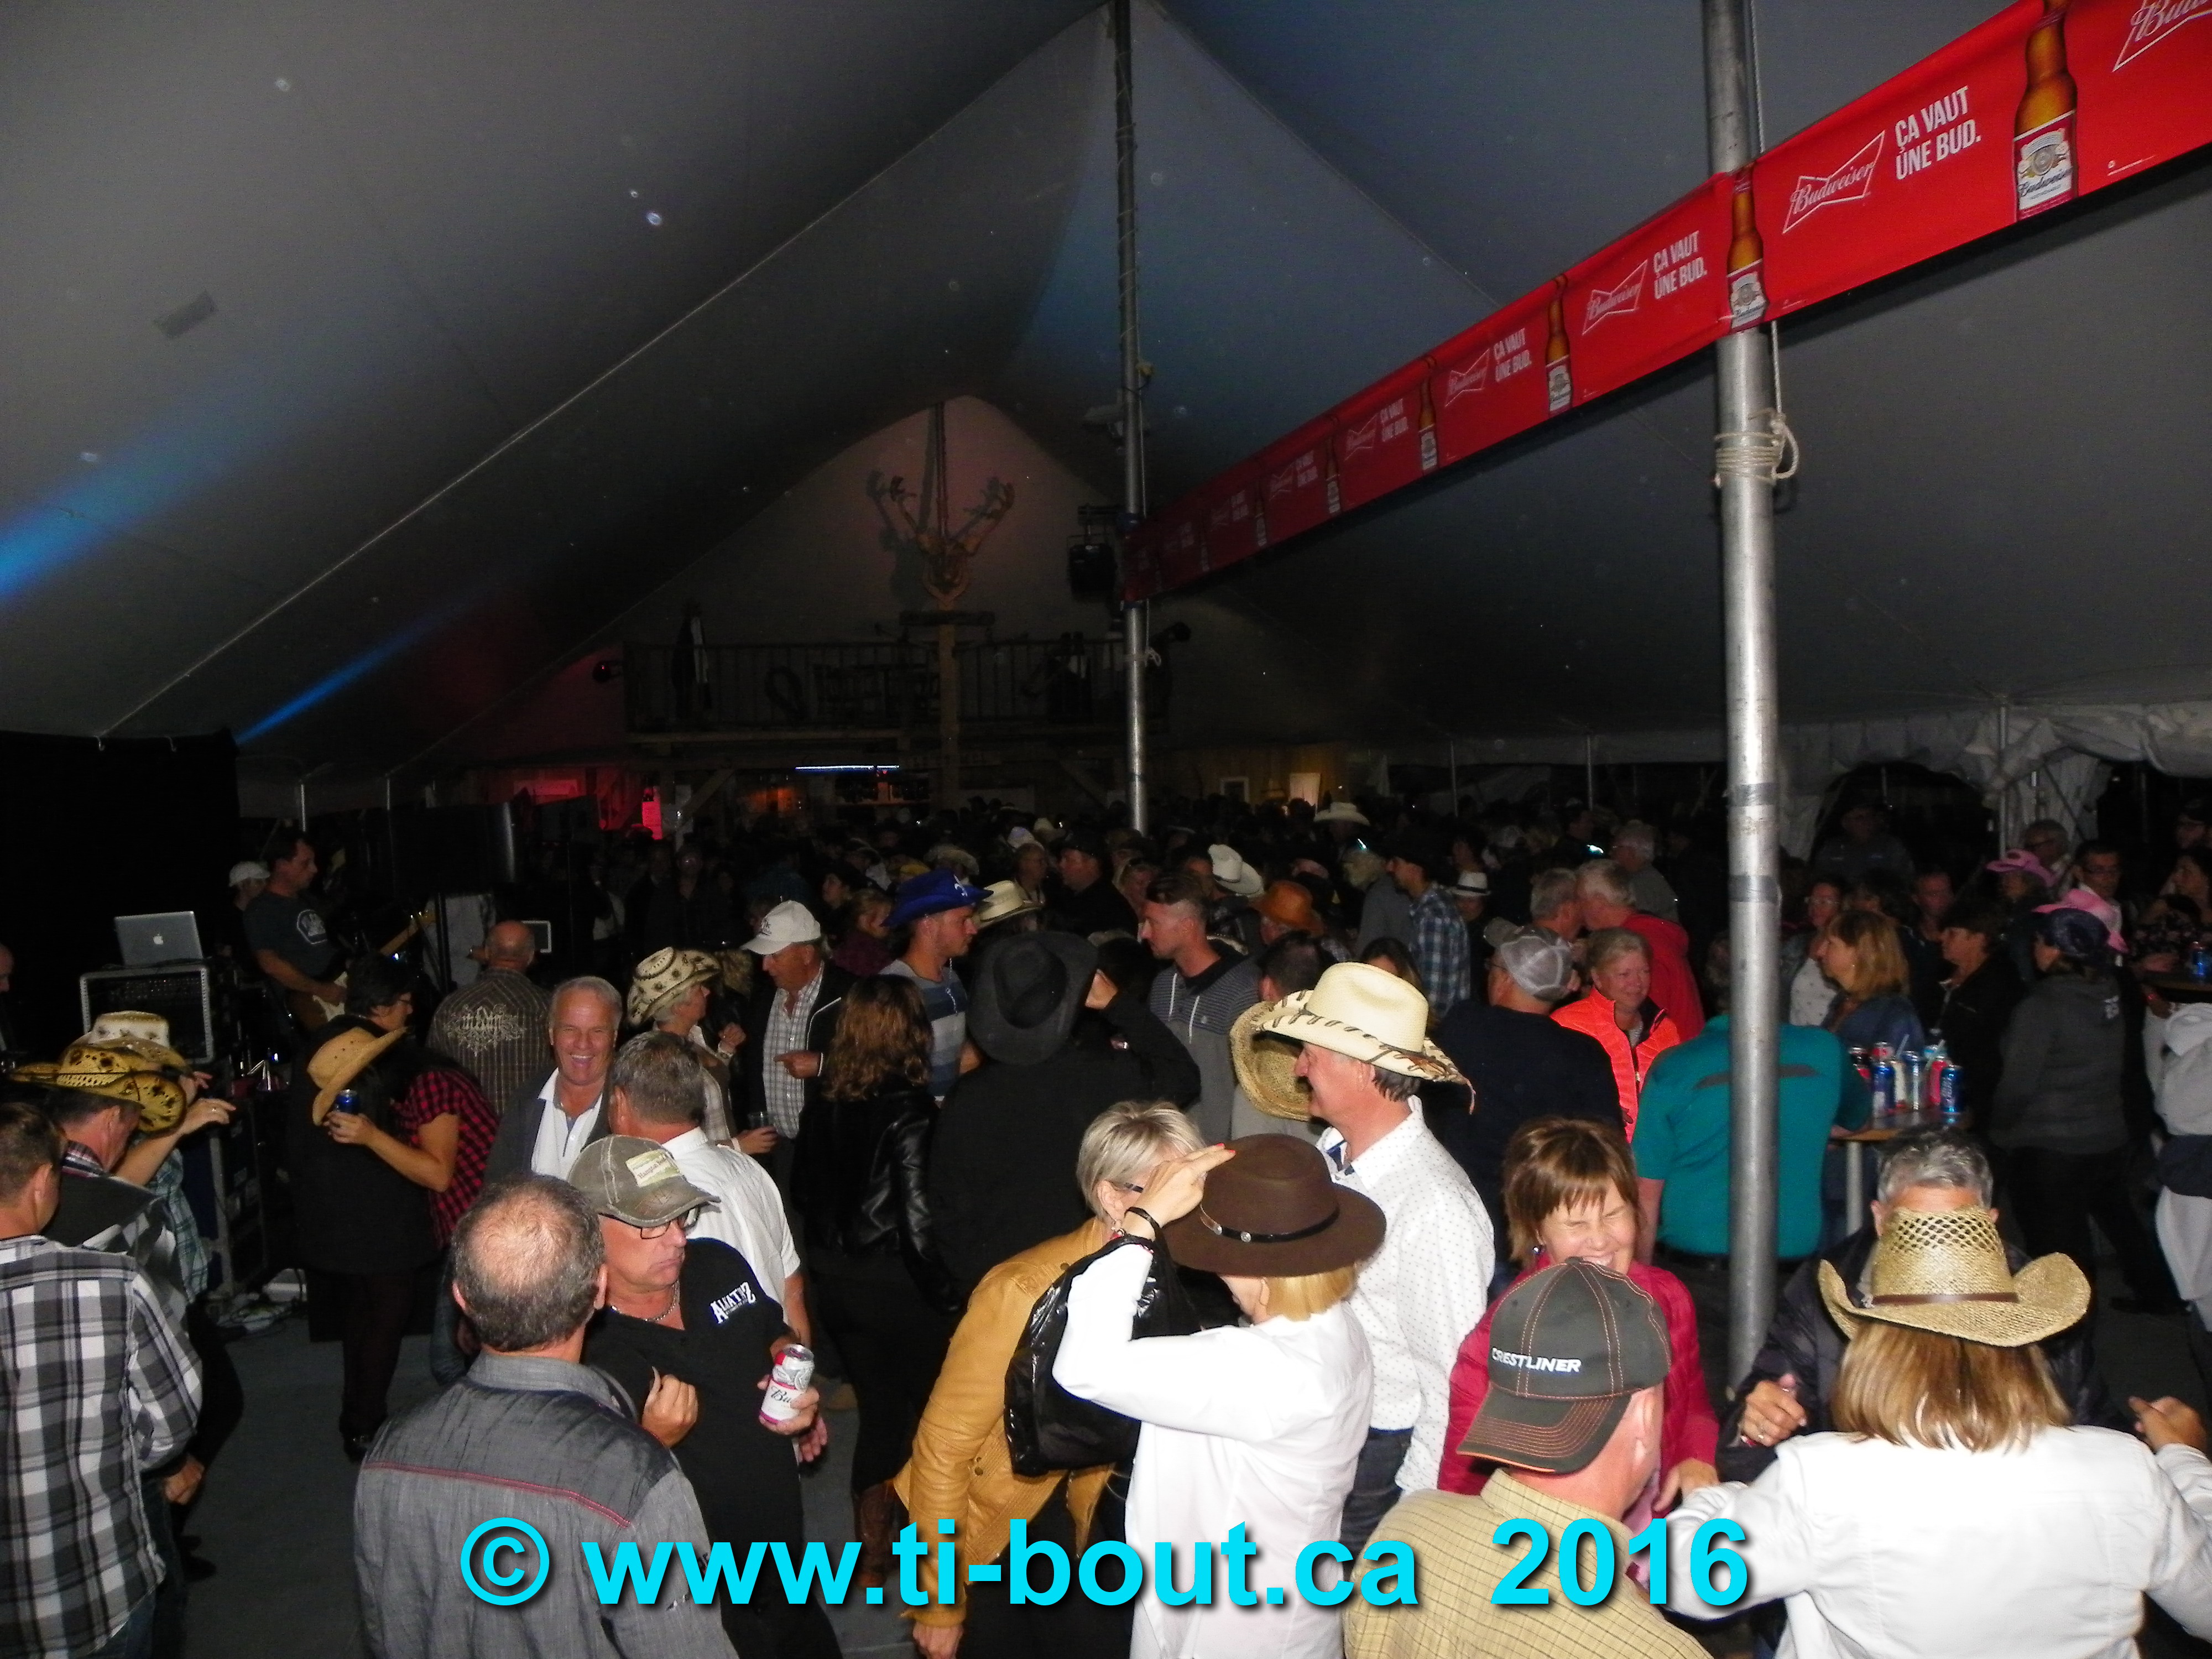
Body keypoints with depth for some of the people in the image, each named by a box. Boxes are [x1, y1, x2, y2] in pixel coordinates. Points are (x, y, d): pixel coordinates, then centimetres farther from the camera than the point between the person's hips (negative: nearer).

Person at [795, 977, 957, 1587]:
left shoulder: (825, 1104, -2)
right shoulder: (910, 1109, -20)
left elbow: (804, 1191, 7)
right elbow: (918, 1219, -20)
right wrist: (947, 1299, -9)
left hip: (836, 1280, 6)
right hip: (896, 1285, -6)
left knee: (878, 1410, 20)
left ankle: (872, 1556, 30)